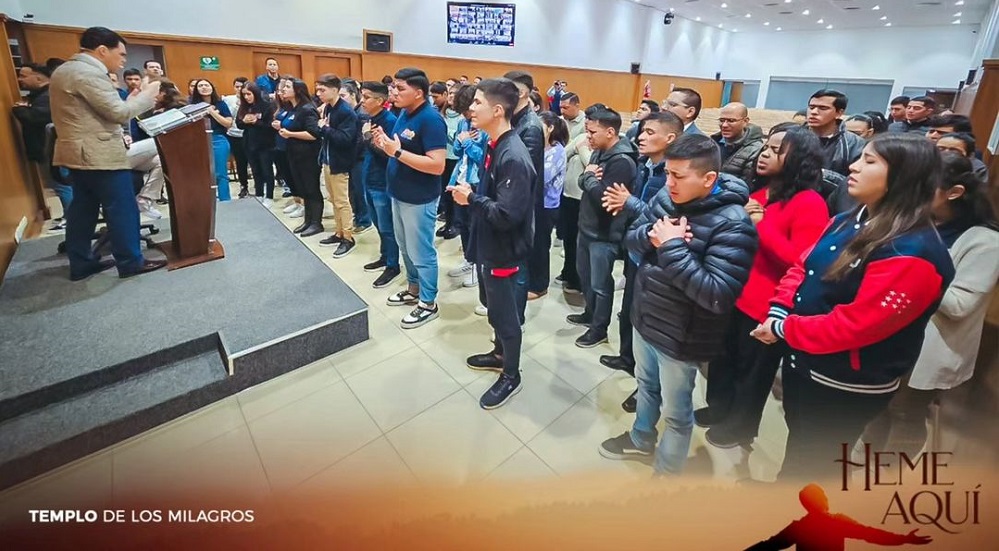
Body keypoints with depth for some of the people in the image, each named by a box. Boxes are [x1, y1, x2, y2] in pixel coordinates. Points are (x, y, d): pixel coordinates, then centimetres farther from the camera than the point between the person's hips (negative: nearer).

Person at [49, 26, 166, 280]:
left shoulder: (64, 70, 17)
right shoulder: (88, 73, -16)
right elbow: (119, 112, -19)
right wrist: (147, 94, -6)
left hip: (79, 153, 10)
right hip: (99, 155, -10)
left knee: (83, 208, 12)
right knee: (122, 209, -4)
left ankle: (81, 264, 19)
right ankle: (130, 263, 3)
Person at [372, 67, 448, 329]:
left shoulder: (431, 120, -20)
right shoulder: (404, 114, 8)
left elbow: (437, 165, -27)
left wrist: (397, 152, -26)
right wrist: (384, 143, -4)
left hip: (419, 199, -9)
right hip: (399, 194, 9)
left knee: (421, 252, 3)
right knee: (405, 248, 21)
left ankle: (428, 304, 18)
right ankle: (414, 289, 39)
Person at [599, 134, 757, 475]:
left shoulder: (731, 224, -25)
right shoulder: (665, 198, -5)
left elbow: (718, 295, -31)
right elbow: (631, 240, 2)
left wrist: (672, 247, -31)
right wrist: (651, 235, -21)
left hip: (680, 337, -7)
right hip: (644, 319, 7)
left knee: (676, 412, 16)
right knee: (646, 385, 29)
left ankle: (665, 474, 40)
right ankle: (641, 439, 56)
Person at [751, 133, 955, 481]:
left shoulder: (911, 253, -25)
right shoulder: (849, 222, 3)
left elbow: (856, 324, -29)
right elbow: (803, 267, 6)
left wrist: (784, 329, -19)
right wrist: (779, 312, -10)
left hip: (846, 386, -8)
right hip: (802, 361, 8)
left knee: (809, 462, 14)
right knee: (798, 447, 29)